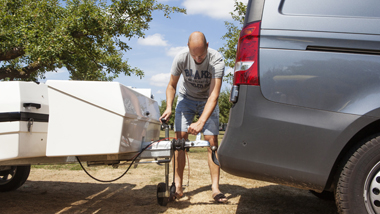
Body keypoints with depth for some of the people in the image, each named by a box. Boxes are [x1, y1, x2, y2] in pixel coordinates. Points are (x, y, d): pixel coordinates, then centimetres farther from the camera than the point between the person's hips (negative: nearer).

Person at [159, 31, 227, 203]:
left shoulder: (216, 59, -31)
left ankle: (215, 187, -9)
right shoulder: (181, 58, -24)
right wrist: (168, 107, -27)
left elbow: (214, 94, -38)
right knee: (179, 138, -11)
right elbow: (172, 86, -9)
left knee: (212, 140, -13)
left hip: (208, 101, -1)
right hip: (186, 98, 1)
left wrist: (201, 122, -48)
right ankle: (178, 186, -5)